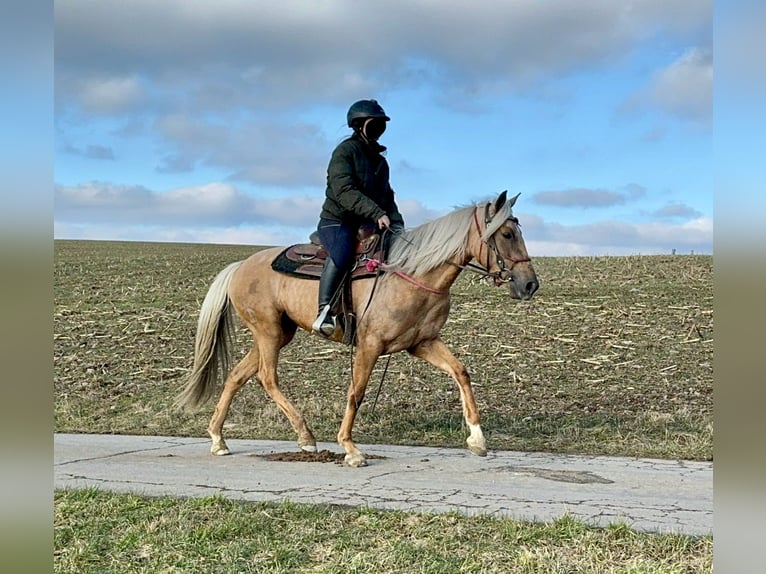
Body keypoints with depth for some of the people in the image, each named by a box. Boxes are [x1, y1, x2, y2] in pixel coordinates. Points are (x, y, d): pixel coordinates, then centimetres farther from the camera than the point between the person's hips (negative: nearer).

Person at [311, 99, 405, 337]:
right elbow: (344, 192, -21)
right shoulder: (345, 151, -7)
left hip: (366, 224, 8)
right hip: (336, 221, -8)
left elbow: (387, 197, 20)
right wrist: (376, 213, -29)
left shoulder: (379, 160, 18)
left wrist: (396, 225, 1)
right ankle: (325, 311, -39)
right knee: (342, 253, -39)